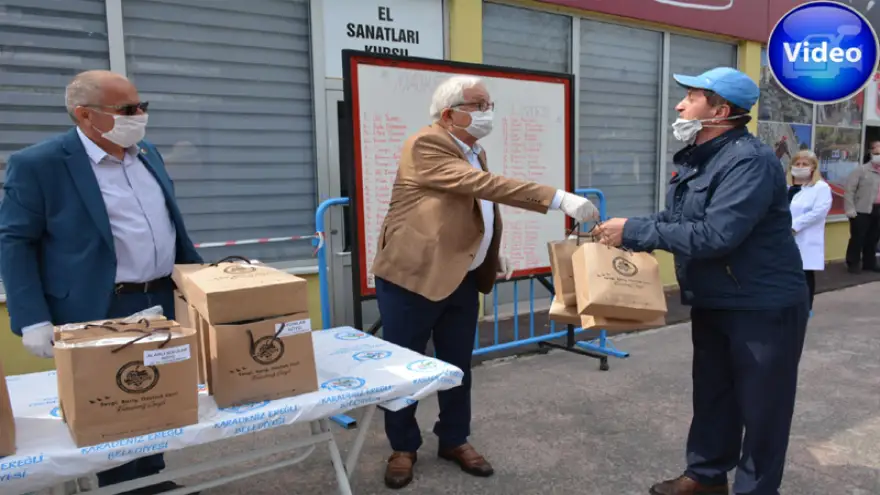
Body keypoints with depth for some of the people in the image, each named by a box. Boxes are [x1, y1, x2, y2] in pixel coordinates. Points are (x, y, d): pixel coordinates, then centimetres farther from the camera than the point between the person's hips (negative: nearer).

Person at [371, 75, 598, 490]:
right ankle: (403, 447, 26)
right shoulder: (426, 145, -17)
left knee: (458, 366, 15)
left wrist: (492, 255, 13)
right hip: (411, 277, -7)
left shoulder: (475, 153, 11)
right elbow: (485, 185, -30)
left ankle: (455, 440, 33)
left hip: (462, 279, 8)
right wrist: (558, 199, -35)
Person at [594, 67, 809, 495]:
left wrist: (634, 231, -27)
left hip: (764, 306, -9)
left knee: (760, 406, 8)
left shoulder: (750, 161, -24)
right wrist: (627, 237, -5)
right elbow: (675, 220, 12)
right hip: (711, 303, 9)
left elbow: (714, 235, -32)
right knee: (711, 394, 20)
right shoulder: (694, 157, 7)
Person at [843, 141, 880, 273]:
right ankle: (853, 264, 14)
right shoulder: (861, 170, -5)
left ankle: (869, 263, 25)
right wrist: (850, 209, -14)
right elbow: (849, 189, -9)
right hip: (862, 211, -5)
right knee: (857, 238, 1)